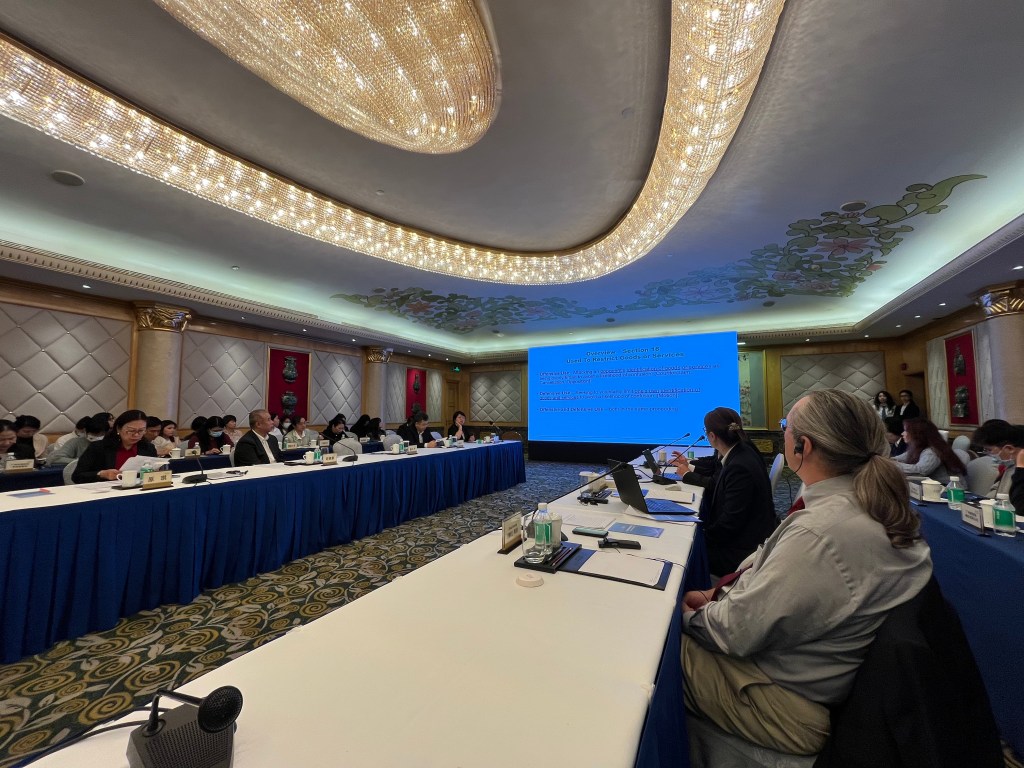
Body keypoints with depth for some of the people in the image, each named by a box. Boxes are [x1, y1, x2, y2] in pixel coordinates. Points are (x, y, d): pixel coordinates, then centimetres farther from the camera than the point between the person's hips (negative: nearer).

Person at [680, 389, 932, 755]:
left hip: (794, 705, -8)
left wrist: (688, 616, -8)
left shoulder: (819, 533, -34)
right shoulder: (874, 506, -3)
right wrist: (719, 599, 2)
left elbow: (737, 631, -26)